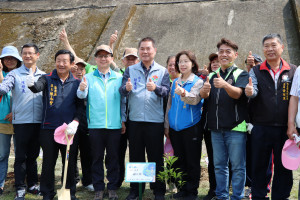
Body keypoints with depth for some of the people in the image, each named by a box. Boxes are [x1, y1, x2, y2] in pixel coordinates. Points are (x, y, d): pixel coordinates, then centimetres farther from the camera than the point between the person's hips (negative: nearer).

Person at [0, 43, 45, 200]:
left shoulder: (43, 76, 12)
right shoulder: (14, 74, 2)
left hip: (38, 122, 3)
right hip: (21, 122, -3)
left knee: (33, 155, 14)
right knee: (21, 156, 1)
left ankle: (32, 184, 26)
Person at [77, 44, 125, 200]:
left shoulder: (119, 77, 8)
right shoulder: (89, 77, 6)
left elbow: (123, 100, 8)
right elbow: (82, 95, -9)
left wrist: (123, 120, 4)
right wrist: (81, 89, -31)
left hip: (115, 125, 1)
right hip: (95, 125, 0)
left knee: (113, 157, 7)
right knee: (97, 158, 7)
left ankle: (112, 187, 19)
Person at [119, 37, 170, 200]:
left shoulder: (162, 71, 7)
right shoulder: (130, 70, 9)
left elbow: (167, 90, -7)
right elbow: (122, 91, -2)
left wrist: (156, 88, -28)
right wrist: (127, 88, -25)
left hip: (155, 120, -1)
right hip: (135, 119, 1)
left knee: (156, 156, 5)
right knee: (135, 156, 8)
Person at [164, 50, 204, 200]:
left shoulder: (198, 81, -4)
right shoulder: (175, 82, 12)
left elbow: (194, 99, -24)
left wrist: (183, 93, -45)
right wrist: (166, 125, 12)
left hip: (191, 127, -5)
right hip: (175, 128, 5)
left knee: (192, 161, 2)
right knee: (179, 160, 12)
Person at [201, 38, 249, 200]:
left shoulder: (241, 74, 1)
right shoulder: (212, 75, 13)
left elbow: (237, 93, -18)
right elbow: (203, 96, -1)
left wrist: (225, 85, -39)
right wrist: (205, 91, -26)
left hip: (235, 127, -4)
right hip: (216, 128, 4)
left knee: (238, 166, 0)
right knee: (219, 165, 12)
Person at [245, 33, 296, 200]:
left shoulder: (293, 71, 7)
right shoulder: (256, 71, 7)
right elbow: (253, 90, -9)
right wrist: (249, 91, -33)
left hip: (284, 128, 0)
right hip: (261, 128, 0)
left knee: (284, 167, 8)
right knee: (259, 166, 7)